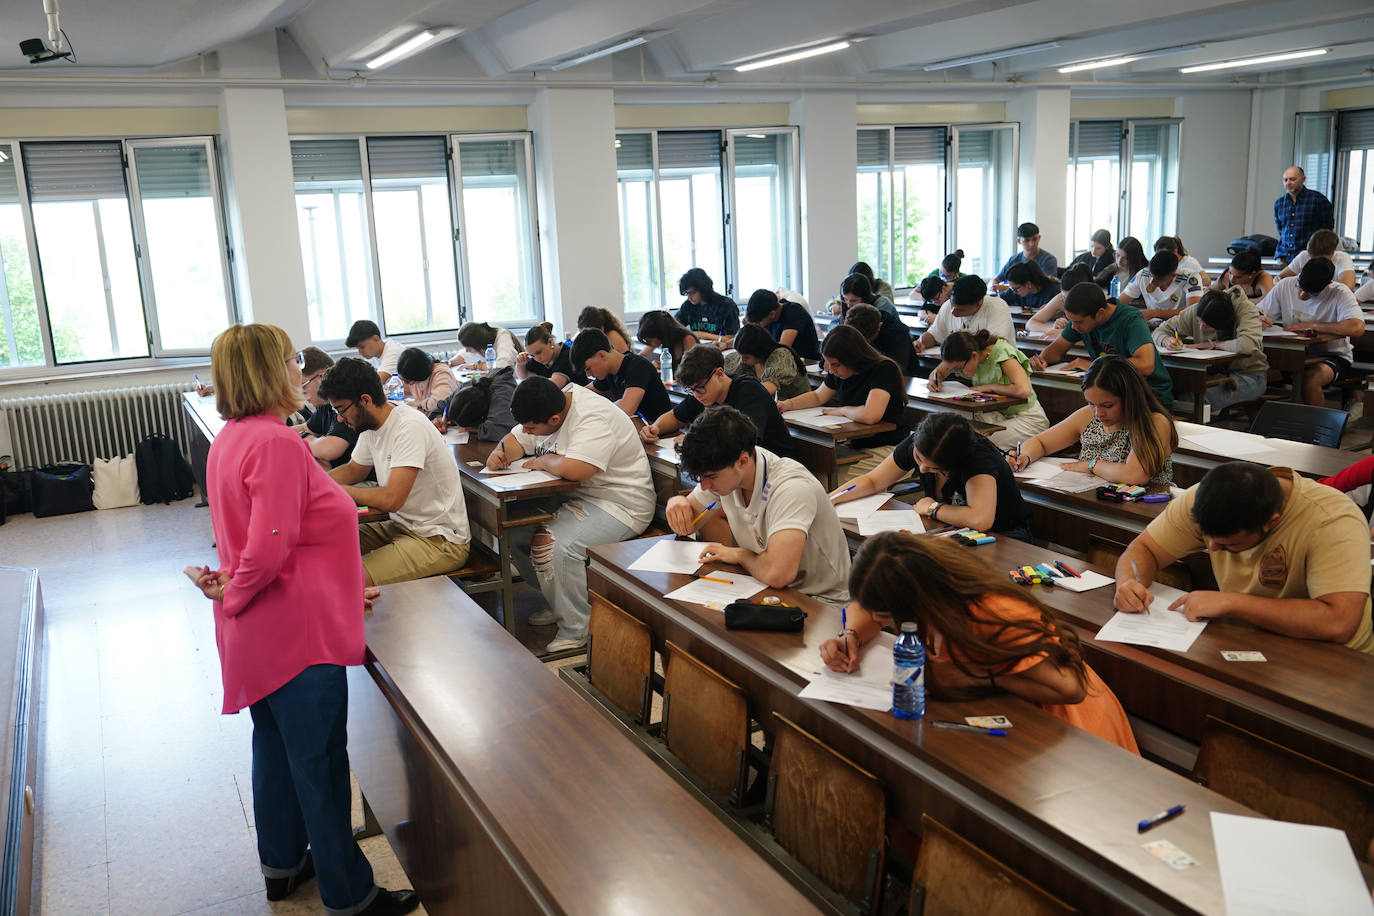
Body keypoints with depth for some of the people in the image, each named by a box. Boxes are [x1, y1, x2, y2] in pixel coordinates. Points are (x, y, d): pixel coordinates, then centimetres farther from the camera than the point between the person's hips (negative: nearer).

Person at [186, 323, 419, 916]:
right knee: (321, 764, 2)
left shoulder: (230, 439, 8)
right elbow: (268, 551, -28)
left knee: (276, 749, 22)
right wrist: (233, 596, -11)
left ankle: (282, 864, 39)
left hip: (261, 634, 10)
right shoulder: (277, 442, -23)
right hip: (298, 629, -10)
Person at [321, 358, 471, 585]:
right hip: (403, 526, 9)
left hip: (439, 540, -9)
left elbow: (391, 499, -28)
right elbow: (354, 470, 25)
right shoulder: (370, 425, 6)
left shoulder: (409, 427, -22)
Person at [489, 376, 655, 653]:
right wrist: (501, 452, -7)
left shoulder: (595, 420, -27)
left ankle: (576, 632, -12)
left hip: (620, 505, -10)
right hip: (576, 496, 10)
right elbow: (517, 439, 17)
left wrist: (541, 461, -19)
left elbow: (573, 469, -39)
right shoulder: (545, 408, 2)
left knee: (550, 544, -29)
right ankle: (556, 602, 16)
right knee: (514, 528, -1)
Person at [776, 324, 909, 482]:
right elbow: (818, 396, 21)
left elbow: (870, 415, -33)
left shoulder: (885, 370, -20)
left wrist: (842, 410, -14)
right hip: (855, 444, 8)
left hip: (886, 450, -7)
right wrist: (788, 404, 3)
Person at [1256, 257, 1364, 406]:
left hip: (1333, 355, -4)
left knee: (1310, 378, -36)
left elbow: (1357, 328, -29)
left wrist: (1310, 325, -24)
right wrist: (1259, 320, -21)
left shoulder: (1339, 292, -14)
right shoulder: (1285, 286, -2)